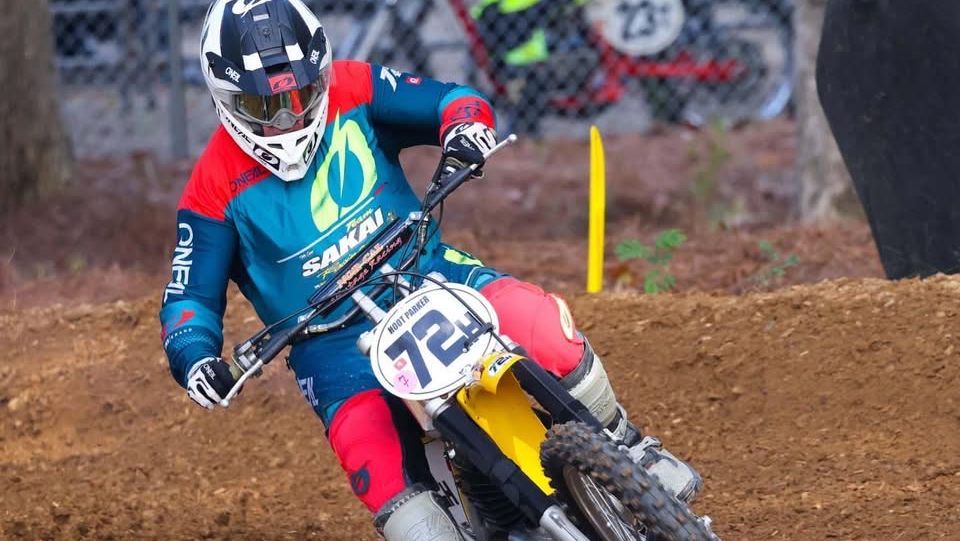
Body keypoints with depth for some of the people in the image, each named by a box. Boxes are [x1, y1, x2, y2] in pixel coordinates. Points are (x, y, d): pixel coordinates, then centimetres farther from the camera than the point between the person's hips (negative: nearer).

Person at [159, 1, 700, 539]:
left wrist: (464, 124, -24)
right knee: (372, 458, -33)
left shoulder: (353, 93, 0)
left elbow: (455, 100, 1)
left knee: (543, 324, -26)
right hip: (335, 346, -2)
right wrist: (194, 357, -21)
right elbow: (190, 296, 0)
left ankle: (628, 449, -2)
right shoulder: (217, 191, -4)